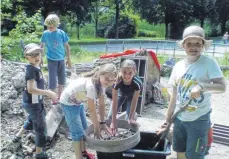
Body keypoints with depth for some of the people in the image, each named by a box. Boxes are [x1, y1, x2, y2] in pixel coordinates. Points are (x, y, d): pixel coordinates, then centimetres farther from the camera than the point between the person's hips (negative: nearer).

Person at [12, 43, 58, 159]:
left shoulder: (35, 67, 3)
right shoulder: (31, 69, -25)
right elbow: (31, 89, -33)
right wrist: (48, 93, -31)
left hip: (32, 102, 9)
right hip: (33, 103, -9)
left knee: (31, 120, 33)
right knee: (40, 127, 4)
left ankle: (17, 136, 52)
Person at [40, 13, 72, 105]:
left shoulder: (62, 33, -9)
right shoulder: (45, 33, -9)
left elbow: (67, 46, 0)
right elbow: (42, 46, 3)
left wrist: (69, 59, 1)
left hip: (61, 59, 2)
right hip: (51, 60, -2)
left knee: (62, 79, 12)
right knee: (52, 80, -2)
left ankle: (59, 97, 30)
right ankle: (53, 99, 14)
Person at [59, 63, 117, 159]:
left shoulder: (101, 84, -11)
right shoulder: (91, 85, -36)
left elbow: (101, 105, -4)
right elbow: (92, 109, -30)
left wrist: (102, 122, -1)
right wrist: (97, 128, -20)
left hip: (78, 102, 9)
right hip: (68, 103, -9)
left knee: (84, 128, 19)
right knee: (78, 132, -9)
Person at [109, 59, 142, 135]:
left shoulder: (137, 83, -41)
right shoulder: (117, 82, -41)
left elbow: (134, 101, -27)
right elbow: (114, 101, -35)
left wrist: (131, 118, -23)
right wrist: (114, 122, -34)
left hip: (131, 96, -1)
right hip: (120, 94, 1)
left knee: (129, 119, -10)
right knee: (110, 116, -3)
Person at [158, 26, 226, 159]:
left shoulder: (209, 63, -11)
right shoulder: (178, 66, 3)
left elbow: (222, 87, -16)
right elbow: (175, 95, 8)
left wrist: (201, 86, -32)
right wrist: (168, 118, 10)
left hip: (199, 119, -5)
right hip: (179, 118, 5)